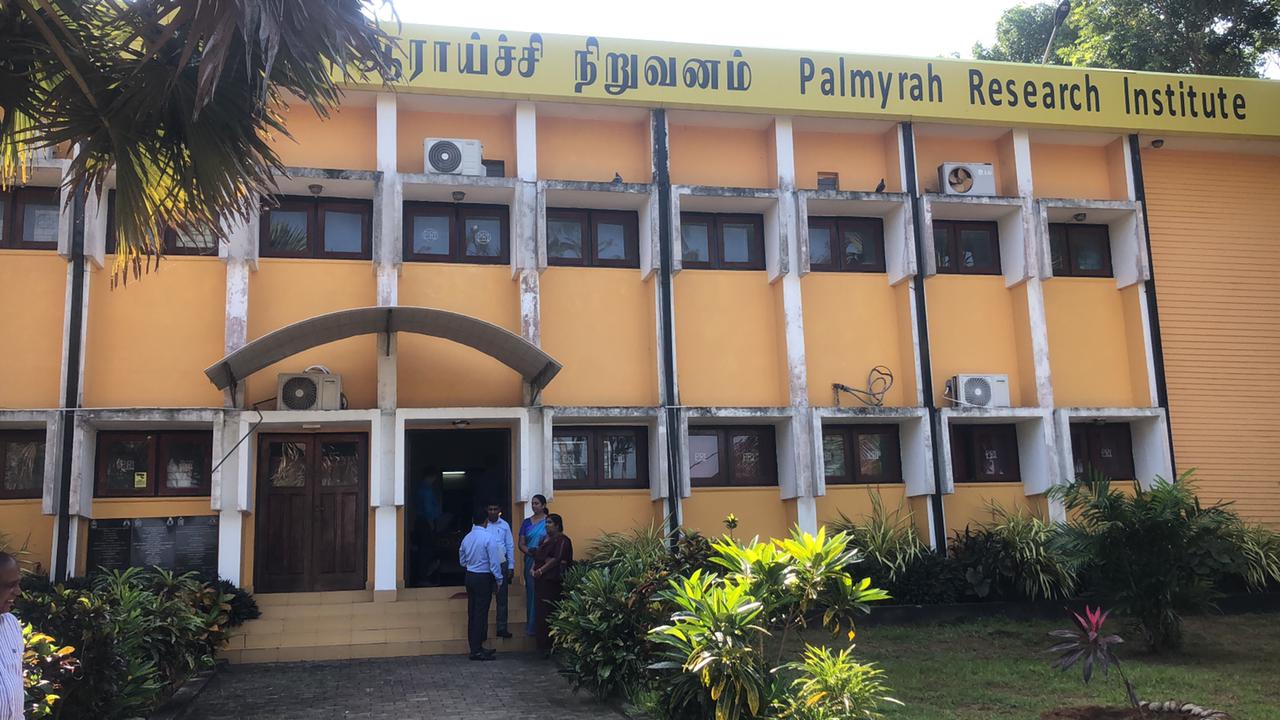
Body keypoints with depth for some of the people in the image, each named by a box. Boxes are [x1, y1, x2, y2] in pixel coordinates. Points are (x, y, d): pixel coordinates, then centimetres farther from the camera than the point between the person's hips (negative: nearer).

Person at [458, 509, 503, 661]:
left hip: (470, 576, 7)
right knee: (481, 613, -2)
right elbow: (494, 562, -15)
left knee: (472, 612, 12)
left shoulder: (466, 538, 5)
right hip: (483, 578, -7)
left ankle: (475, 647, 20)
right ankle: (477, 650, 0)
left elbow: (462, 561, 15)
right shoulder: (488, 538, -16)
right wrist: (499, 580, -5)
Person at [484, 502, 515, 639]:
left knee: (502, 598, 8)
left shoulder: (504, 525, 4)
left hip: (501, 564, 2)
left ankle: (502, 628, 15)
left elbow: (510, 546, 6)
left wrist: (511, 566, 3)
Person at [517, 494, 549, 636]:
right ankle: (532, 625, 11)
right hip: (530, 560, 4)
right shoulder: (527, 522, 11)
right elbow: (521, 543, 9)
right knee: (531, 591, 4)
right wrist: (528, 551, -11)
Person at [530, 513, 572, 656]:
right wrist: (533, 568, 6)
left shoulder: (561, 540, -8)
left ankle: (549, 645, -5)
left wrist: (541, 570, -17)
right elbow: (537, 556, 23)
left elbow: (556, 559, -16)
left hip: (552, 581, -9)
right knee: (541, 611, 9)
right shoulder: (545, 539, 20)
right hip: (541, 580, 9)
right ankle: (543, 644, 16)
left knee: (548, 613, -9)